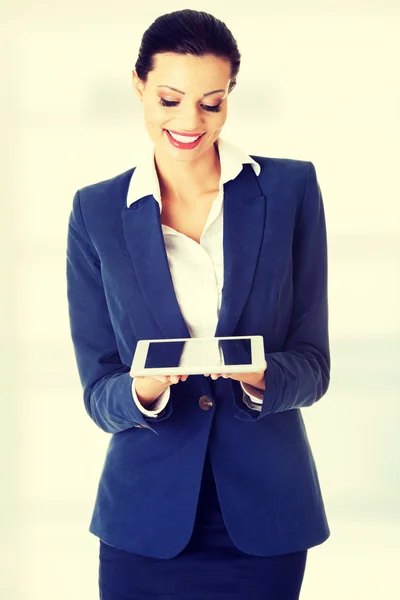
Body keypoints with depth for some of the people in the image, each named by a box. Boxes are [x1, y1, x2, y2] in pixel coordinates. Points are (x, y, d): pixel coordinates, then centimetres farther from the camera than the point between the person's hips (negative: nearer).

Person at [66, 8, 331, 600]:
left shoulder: (290, 189, -1)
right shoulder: (97, 211, 0)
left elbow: (312, 364, -1)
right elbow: (97, 391, 0)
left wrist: (260, 377, -23)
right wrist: (143, 390, -22)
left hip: (263, 514, 0)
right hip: (146, 519, 0)